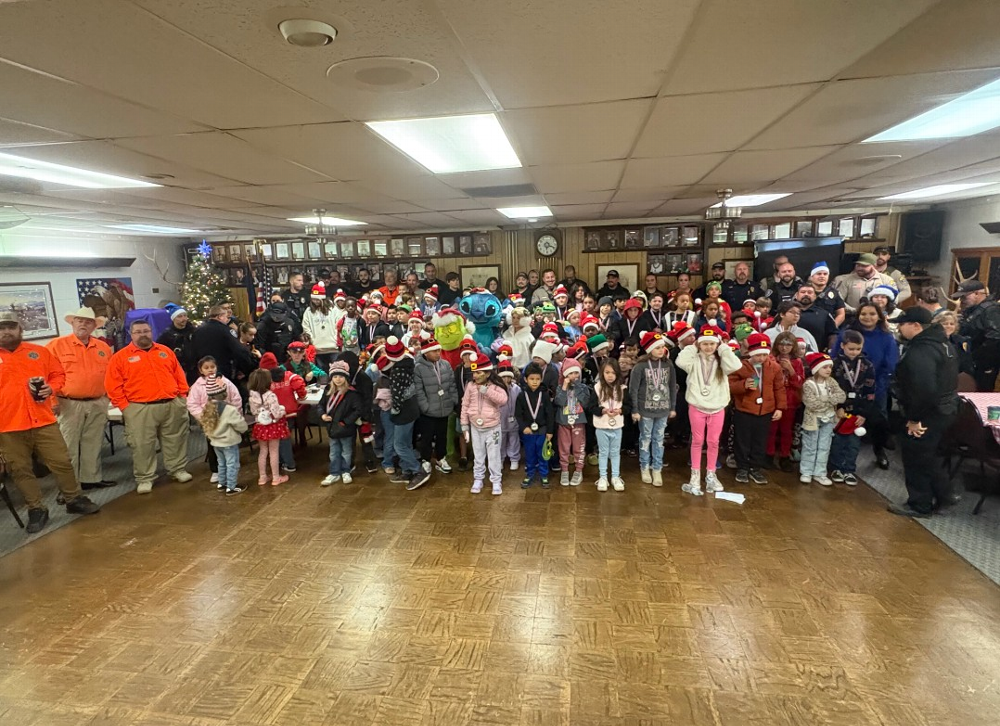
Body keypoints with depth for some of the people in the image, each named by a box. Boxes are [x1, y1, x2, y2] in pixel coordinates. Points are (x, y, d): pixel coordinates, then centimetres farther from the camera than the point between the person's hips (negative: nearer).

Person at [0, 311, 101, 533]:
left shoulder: (40, 352, 8)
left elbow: (58, 374, 14)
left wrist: (52, 388, -7)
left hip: (43, 421, 1)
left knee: (61, 462, 5)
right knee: (21, 470, 8)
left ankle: (74, 499, 20)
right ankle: (36, 510, 20)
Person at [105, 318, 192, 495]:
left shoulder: (165, 351, 12)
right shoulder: (121, 357, 2)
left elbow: (179, 375, 15)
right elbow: (112, 385, -2)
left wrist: (183, 395, 8)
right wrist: (124, 406, -7)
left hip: (173, 405, 3)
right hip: (140, 409, -3)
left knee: (175, 440, 10)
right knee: (142, 445, 1)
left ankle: (178, 469, 24)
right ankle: (144, 478, 13)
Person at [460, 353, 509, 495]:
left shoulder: (496, 386, -12)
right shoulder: (470, 386, -4)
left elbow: (503, 399, -30)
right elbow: (465, 406, 2)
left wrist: (486, 390, -32)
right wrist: (465, 425, 3)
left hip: (492, 427, -3)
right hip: (475, 427, 3)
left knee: (494, 456, 6)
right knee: (478, 455, 15)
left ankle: (496, 481, 18)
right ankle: (478, 480, 29)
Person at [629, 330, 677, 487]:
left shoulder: (668, 364, 0)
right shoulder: (640, 366, -11)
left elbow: (673, 387, 7)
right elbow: (633, 390, -9)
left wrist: (673, 408, 7)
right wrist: (635, 410, -11)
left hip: (663, 410, 3)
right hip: (645, 410, -3)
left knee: (659, 440, 10)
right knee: (646, 439, 9)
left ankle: (657, 469, 19)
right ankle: (644, 468, 23)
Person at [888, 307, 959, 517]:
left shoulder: (920, 352, -26)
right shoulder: (941, 343, 10)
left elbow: (923, 389, -33)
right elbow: (943, 379, 17)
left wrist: (914, 418, -22)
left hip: (929, 414, -10)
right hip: (945, 409, 10)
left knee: (915, 456, 3)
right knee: (926, 455, 23)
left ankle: (920, 505, 16)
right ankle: (944, 495, 34)